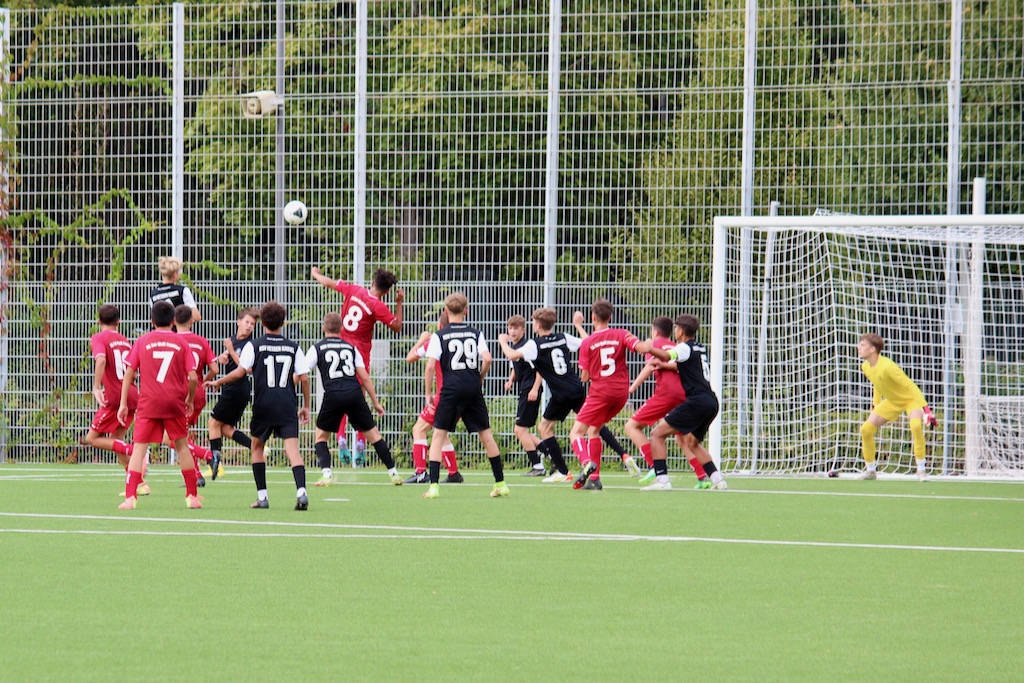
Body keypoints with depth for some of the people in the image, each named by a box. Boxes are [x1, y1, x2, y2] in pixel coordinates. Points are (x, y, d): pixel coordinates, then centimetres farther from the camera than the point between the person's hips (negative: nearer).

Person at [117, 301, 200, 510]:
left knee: (139, 447, 0)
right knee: (182, 445, 15)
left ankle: (130, 497, -12)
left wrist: (123, 404, 5)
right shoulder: (181, 343, 5)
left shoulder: (142, 341, 5)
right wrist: (189, 400, 17)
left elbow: (129, 374, 2)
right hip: (175, 401, 1)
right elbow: (193, 377, 1)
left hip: (148, 402, -1)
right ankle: (192, 496, 18)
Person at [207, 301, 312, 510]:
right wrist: (306, 406, 14)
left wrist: (217, 382, 12)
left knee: (257, 446, 17)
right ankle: (301, 491, -28)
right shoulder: (293, 347, 5)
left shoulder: (254, 345, -1)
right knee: (292, 448, -6)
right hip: (287, 405, 1)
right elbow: (304, 378, 5)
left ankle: (262, 496, 14)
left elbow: (240, 372, -5)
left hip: (263, 406, -1)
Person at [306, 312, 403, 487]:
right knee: (373, 434, 11)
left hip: (333, 395, -2)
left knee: (321, 435, 15)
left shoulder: (317, 348, 10)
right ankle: (393, 473, 11)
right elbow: (364, 377, 14)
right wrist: (375, 402, 19)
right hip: (354, 393, 2)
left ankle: (326, 474, -1)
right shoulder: (350, 348, 17)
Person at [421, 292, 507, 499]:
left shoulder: (439, 336, 0)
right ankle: (500, 483, 17)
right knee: (485, 433, 13)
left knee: (439, 434, 3)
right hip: (473, 389, 3)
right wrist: (480, 378, 12)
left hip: (451, 390, -3)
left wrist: (428, 393, 2)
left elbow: (430, 366, -6)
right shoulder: (476, 334, 7)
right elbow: (487, 359, -5)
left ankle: (433, 485, -9)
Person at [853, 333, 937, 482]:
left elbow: (911, 386, -31)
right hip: (892, 401, 8)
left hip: (911, 399, -8)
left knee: (916, 425, -36)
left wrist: (926, 409, -35)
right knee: (866, 429, -3)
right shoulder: (866, 367, -8)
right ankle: (870, 470, 14)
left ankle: (921, 470, -23)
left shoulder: (887, 366, -33)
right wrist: (875, 406, 19)